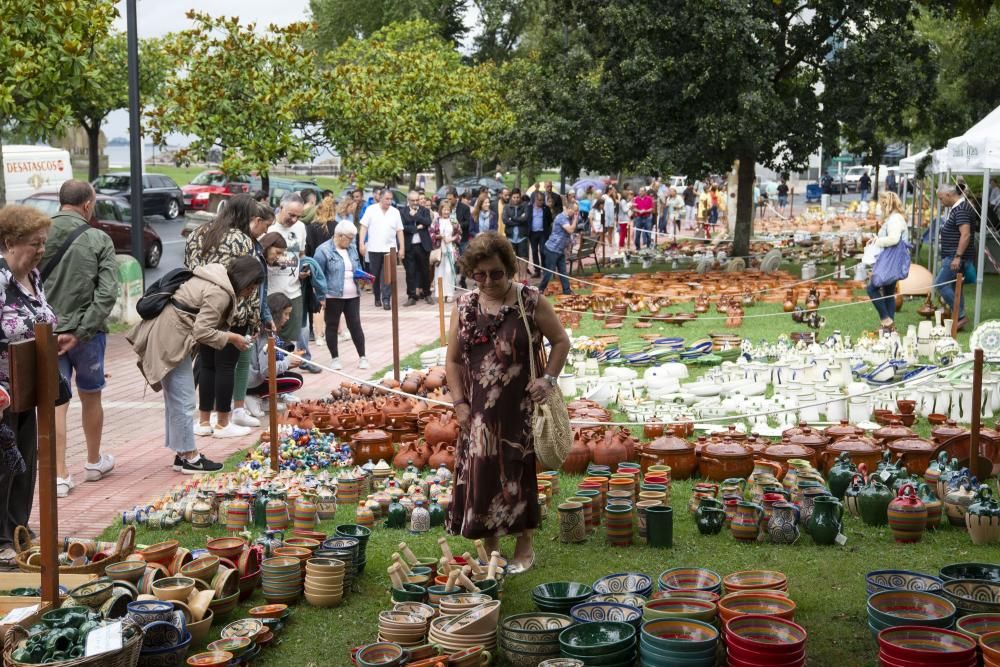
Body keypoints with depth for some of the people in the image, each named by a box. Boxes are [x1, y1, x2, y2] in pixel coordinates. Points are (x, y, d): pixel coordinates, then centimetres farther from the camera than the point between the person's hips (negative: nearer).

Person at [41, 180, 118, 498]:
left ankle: (60, 475, 5)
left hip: (47, 333, 1)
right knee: (91, 397, 17)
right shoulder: (98, 240, -9)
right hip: (86, 332, -1)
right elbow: (107, 293, -15)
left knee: (56, 403, 6)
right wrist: (81, 332, -14)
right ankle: (94, 462, 34)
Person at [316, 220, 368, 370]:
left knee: (355, 325, 7)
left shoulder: (351, 249, 10)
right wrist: (321, 297, -14)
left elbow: (358, 268, 22)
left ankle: (362, 357, 13)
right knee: (332, 326, 6)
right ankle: (335, 358, 15)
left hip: (353, 295, 5)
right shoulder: (324, 251, -10)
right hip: (333, 296, -5)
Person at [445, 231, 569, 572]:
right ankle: (490, 548, 19)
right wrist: (459, 402, -1)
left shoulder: (531, 301, -6)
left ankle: (525, 546, 20)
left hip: (521, 408, -3)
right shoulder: (464, 306, 3)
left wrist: (548, 379, -11)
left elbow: (561, 341, 1)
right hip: (479, 412, 3)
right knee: (480, 476, 5)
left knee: (519, 475, 4)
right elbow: (454, 360, 8)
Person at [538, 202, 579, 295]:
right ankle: (540, 289, 8)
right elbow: (570, 230, -26)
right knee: (549, 271, -3)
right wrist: (575, 219, -17)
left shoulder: (568, 218, 11)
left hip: (561, 249, 9)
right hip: (553, 249, -9)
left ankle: (567, 290, 9)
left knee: (563, 271, 7)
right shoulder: (561, 217, -19)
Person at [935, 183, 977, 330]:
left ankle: (960, 316, -10)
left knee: (940, 284, -12)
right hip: (951, 256, 10)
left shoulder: (961, 210, -17)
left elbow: (965, 234, -25)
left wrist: (957, 257, -27)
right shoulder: (955, 208, 15)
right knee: (954, 287, 12)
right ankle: (958, 318, 16)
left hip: (957, 257, -10)